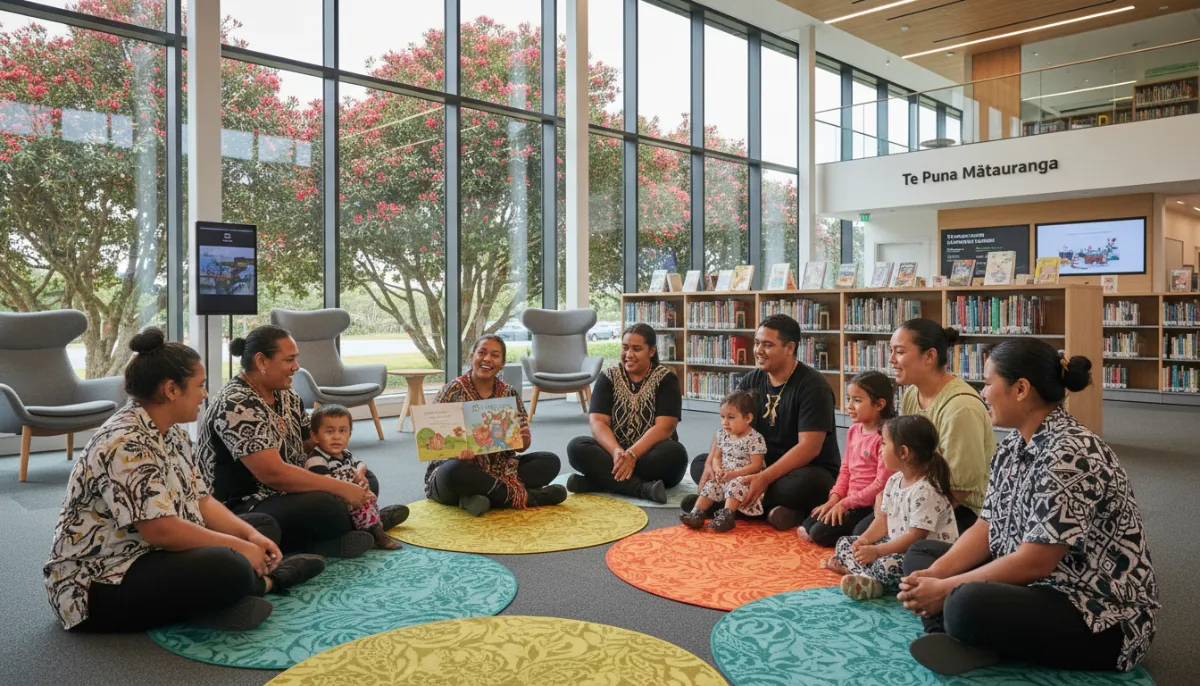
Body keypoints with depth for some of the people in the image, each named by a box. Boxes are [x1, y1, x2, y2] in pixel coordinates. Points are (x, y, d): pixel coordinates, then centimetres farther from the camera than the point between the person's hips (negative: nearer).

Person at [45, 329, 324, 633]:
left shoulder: (172, 432, 7)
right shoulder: (125, 444, -23)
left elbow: (201, 501, 8)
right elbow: (161, 529, -29)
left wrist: (251, 536, -7)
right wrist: (239, 547, -21)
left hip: (151, 556, 10)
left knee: (263, 525, 11)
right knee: (228, 569, -32)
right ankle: (269, 579, -4)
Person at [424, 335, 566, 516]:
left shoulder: (510, 394, 5)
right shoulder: (453, 390, -6)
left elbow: (521, 445, 6)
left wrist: (524, 439, -19)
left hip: (500, 469, 4)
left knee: (551, 461, -11)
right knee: (454, 471, -38)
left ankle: (486, 496, -25)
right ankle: (522, 495, -22)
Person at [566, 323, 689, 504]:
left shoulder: (666, 379, -1)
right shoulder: (608, 377, 5)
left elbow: (664, 427, -14)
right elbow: (597, 422, -7)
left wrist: (632, 454, -28)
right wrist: (616, 452, -27)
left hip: (651, 456, -2)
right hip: (613, 453, 2)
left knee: (675, 453, -33)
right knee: (576, 447, -25)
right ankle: (643, 488, -35)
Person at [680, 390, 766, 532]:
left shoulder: (755, 439, -14)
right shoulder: (723, 435, 7)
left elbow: (756, 466, -18)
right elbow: (716, 456, 11)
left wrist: (733, 474, -25)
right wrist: (718, 470, -12)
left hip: (742, 479, -7)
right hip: (723, 478, 7)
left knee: (736, 484, -35)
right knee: (711, 485, -12)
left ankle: (727, 515, -44)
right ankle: (697, 513, -19)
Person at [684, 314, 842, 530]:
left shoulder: (812, 386, -15)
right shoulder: (751, 381, 3)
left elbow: (809, 447, -22)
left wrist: (765, 478, -32)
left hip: (807, 469, -6)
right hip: (762, 467, 6)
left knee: (808, 482, -40)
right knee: (699, 464, -4)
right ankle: (772, 506, -23)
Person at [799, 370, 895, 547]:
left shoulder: (884, 437, -20)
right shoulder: (854, 430, 7)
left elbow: (882, 483, -22)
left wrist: (845, 503, -16)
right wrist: (834, 499, 0)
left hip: (869, 506, -8)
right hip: (849, 502, 8)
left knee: (819, 533, -15)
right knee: (805, 528, 1)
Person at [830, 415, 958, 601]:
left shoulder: (925, 491, -24)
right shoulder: (894, 481, 5)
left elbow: (916, 537, -25)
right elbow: (884, 519, 11)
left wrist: (877, 551, -26)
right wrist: (866, 539, -7)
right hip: (897, 546, 10)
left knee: (885, 566, -39)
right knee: (845, 542, 7)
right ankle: (868, 577, -18)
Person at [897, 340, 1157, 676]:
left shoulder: (1070, 454, -23)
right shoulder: (1013, 446, 6)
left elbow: (1034, 562, -25)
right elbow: (986, 527, 7)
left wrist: (946, 590, -18)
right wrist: (934, 575, -9)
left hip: (1101, 615, -10)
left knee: (968, 604, -37)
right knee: (921, 553, 9)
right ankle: (950, 640, -15)